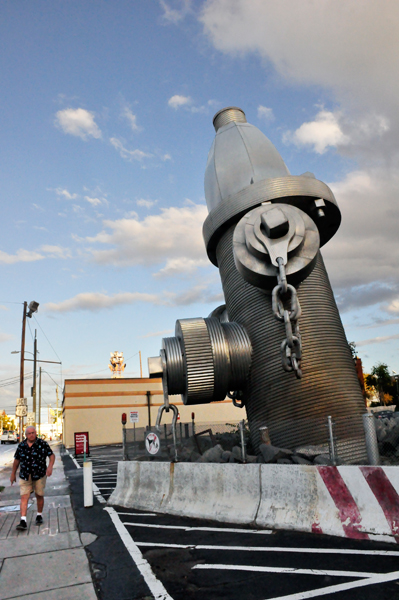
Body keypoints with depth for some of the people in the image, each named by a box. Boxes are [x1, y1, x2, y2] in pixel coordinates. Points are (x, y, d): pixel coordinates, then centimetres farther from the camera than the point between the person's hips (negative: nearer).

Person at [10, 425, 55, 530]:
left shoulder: (42, 444, -5)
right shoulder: (21, 445, 3)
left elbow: (52, 455, -3)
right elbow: (17, 460, 14)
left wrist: (50, 466, -19)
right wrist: (13, 474, 19)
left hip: (39, 475, -1)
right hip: (24, 476, 2)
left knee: (39, 496, 11)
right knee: (24, 497, -6)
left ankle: (39, 516, 29)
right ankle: (23, 521, -6)